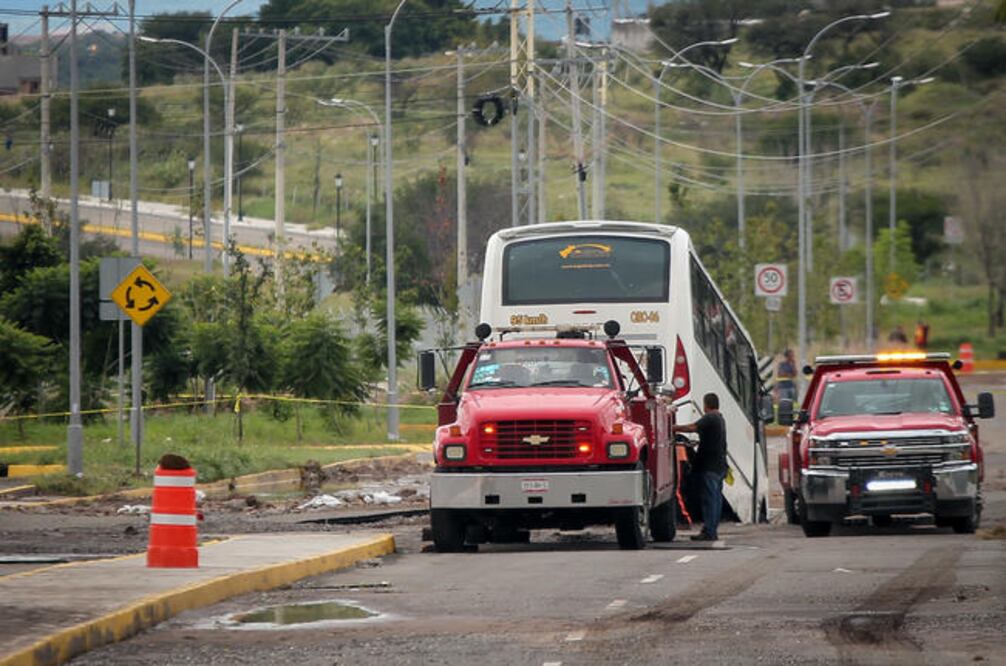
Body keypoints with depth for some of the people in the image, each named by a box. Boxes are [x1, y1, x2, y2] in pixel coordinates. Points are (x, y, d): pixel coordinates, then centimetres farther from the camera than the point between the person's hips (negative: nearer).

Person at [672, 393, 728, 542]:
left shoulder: (709, 418, -13)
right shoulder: (720, 418, 18)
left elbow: (693, 427, -24)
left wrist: (675, 428, -15)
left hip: (709, 466, -10)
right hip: (719, 465, 10)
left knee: (709, 497, -10)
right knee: (716, 497, 10)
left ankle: (708, 531, -12)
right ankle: (713, 530, 14)